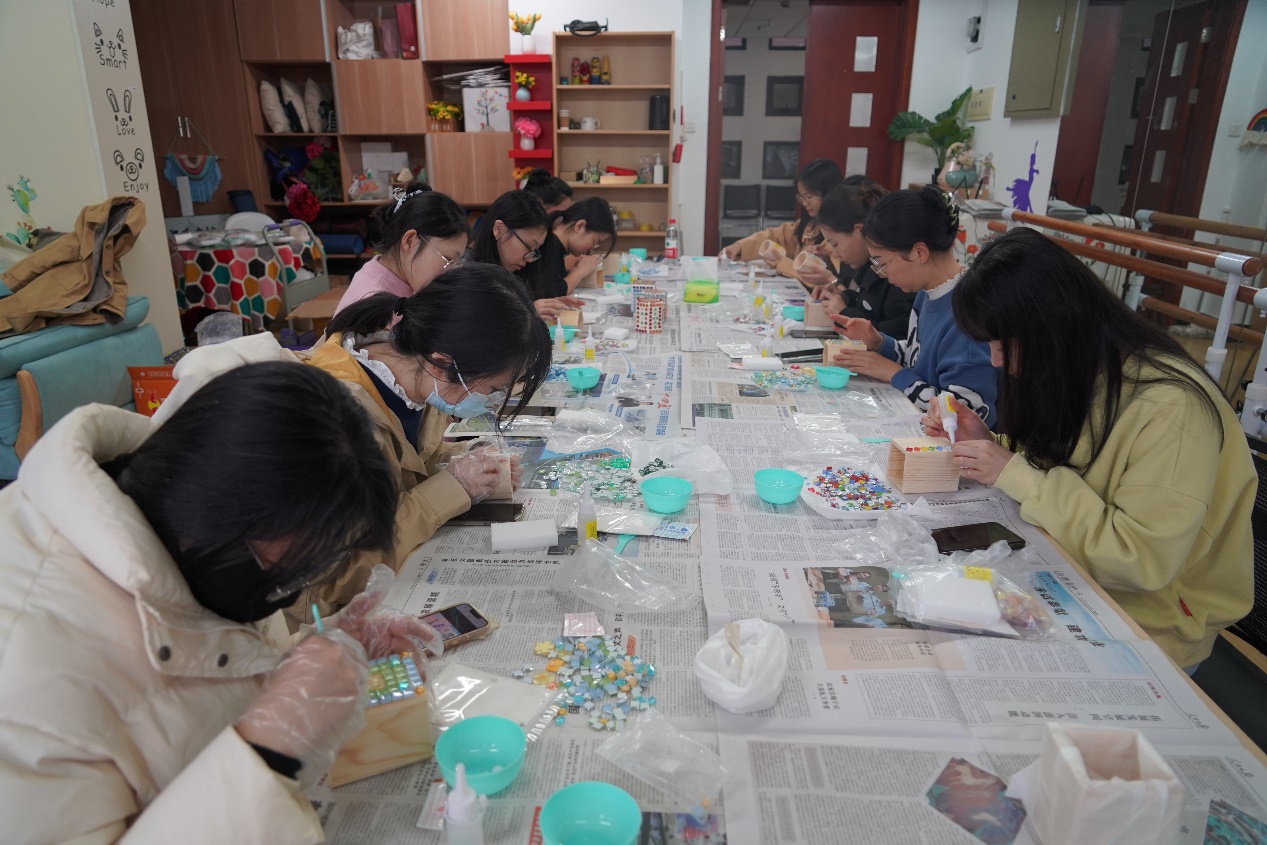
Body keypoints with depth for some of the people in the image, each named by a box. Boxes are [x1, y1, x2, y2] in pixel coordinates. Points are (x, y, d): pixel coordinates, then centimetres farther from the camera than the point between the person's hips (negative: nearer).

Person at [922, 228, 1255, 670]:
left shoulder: (1169, 407, -26)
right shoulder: (1076, 373, -2)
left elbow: (1143, 560, -27)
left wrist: (1017, 475, -26)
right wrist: (987, 445, -9)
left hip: (1149, 615, -6)